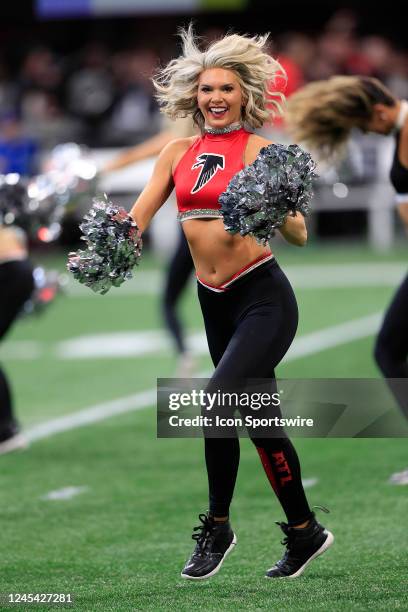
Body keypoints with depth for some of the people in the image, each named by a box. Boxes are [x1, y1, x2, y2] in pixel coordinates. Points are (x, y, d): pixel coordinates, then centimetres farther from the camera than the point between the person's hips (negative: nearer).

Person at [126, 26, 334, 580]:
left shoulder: (260, 151, -8)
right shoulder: (179, 153, 8)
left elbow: (299, 235, -13)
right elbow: (137, 217, 4)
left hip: (263, 296, -6)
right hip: (214, 302, 6)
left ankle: (218, 525, -5)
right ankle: (305, 531, 24)